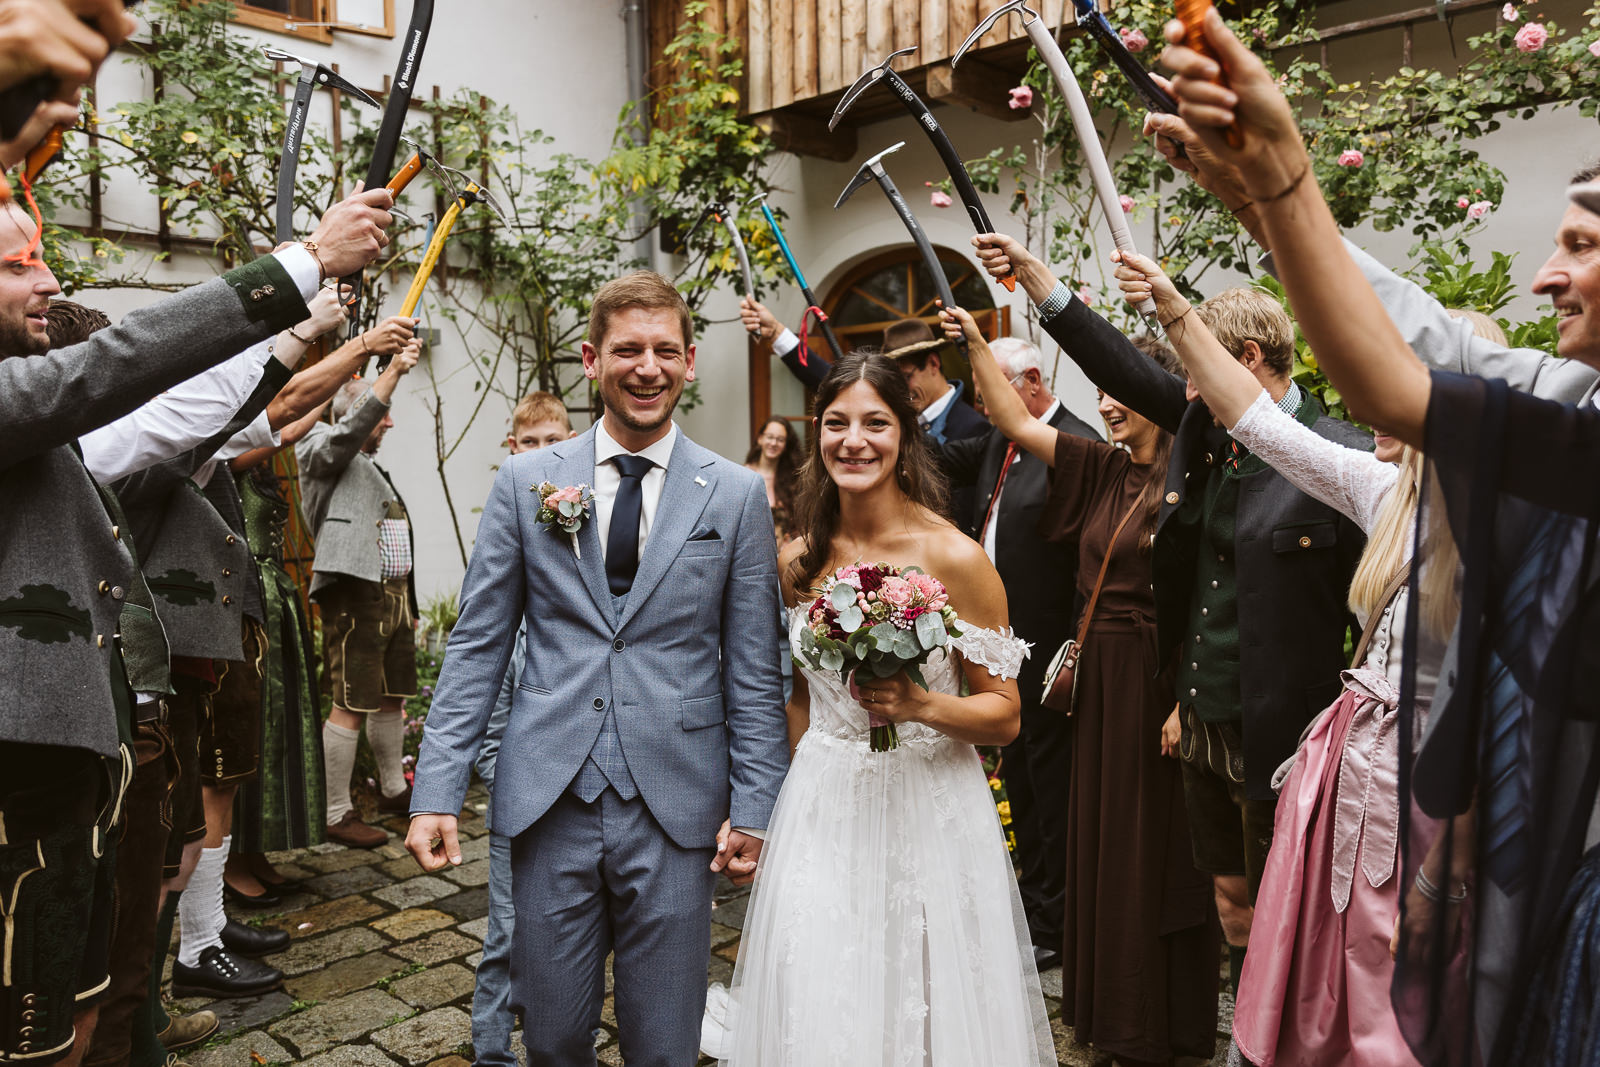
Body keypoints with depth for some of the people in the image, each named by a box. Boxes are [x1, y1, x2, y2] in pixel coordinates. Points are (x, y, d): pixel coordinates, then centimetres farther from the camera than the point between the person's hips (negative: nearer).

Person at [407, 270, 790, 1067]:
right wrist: (436, 791, -2)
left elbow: (753, 669, 2)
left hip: (675, 809, -1)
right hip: (548, 801, 1)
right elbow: (476, 645, 3)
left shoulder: (737, 495, 0)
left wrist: (753, 809, -1)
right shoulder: (525, 481, 3)